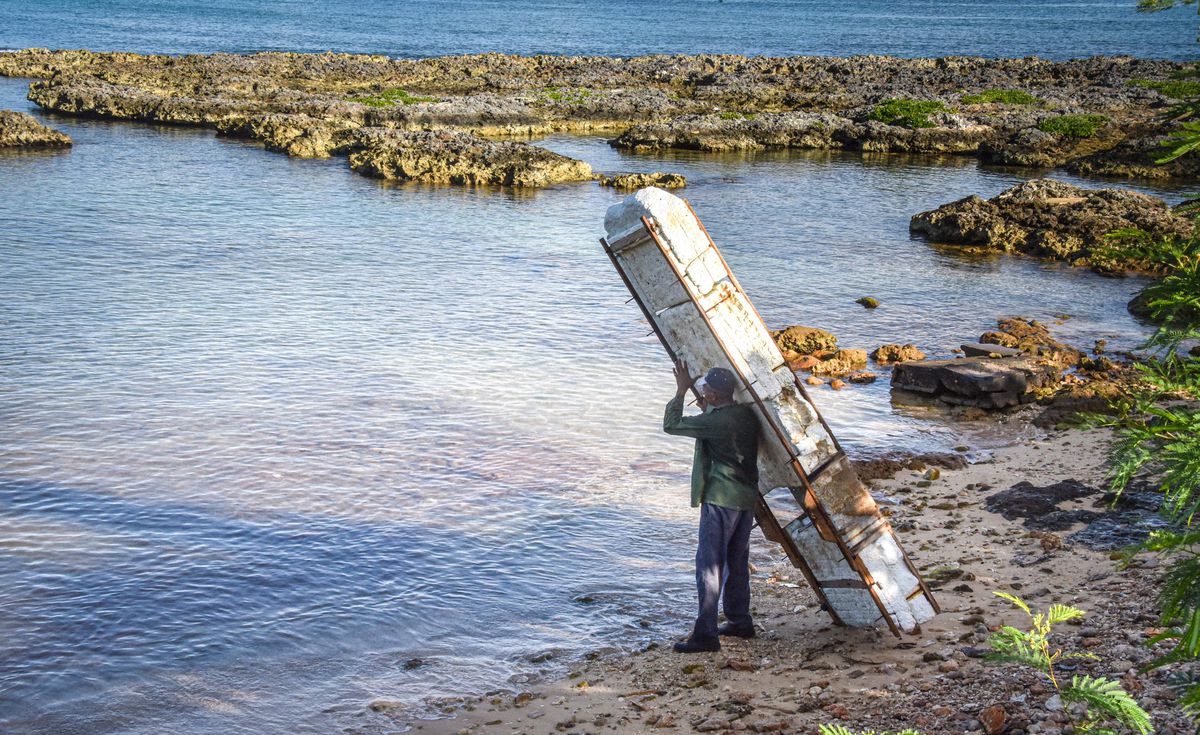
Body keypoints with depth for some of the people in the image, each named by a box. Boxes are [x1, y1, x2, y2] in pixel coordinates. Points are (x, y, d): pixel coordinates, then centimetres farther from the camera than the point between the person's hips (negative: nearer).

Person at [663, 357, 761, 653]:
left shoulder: (715, 421, -20)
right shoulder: (746, 415, 5)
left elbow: (671, 424, -12)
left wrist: (681, 389, -4)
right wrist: (708, 411, 19)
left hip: (721, 499, -9)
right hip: (746, 497, 9)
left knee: (709, 564, -5)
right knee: (737, 562, 19)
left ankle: (705, 634, -5)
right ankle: (740, 621, 30)